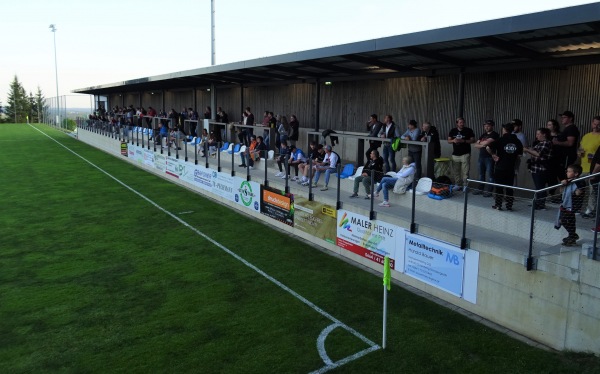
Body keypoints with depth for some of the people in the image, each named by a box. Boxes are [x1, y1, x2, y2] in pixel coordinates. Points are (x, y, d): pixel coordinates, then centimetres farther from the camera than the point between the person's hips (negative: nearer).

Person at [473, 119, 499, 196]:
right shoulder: (483, 135, 17)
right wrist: (482, 145, -8)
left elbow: (486, 143, -17)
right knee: (481, 174, 13)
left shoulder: (494, 135, -5)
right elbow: (475, 145, 11)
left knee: (489, 175, -2)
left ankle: (488, 191, 3)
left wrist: (480, 143, 4)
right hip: (481, 157, 7)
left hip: (489, 158, -7)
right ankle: (480, 189, 22)